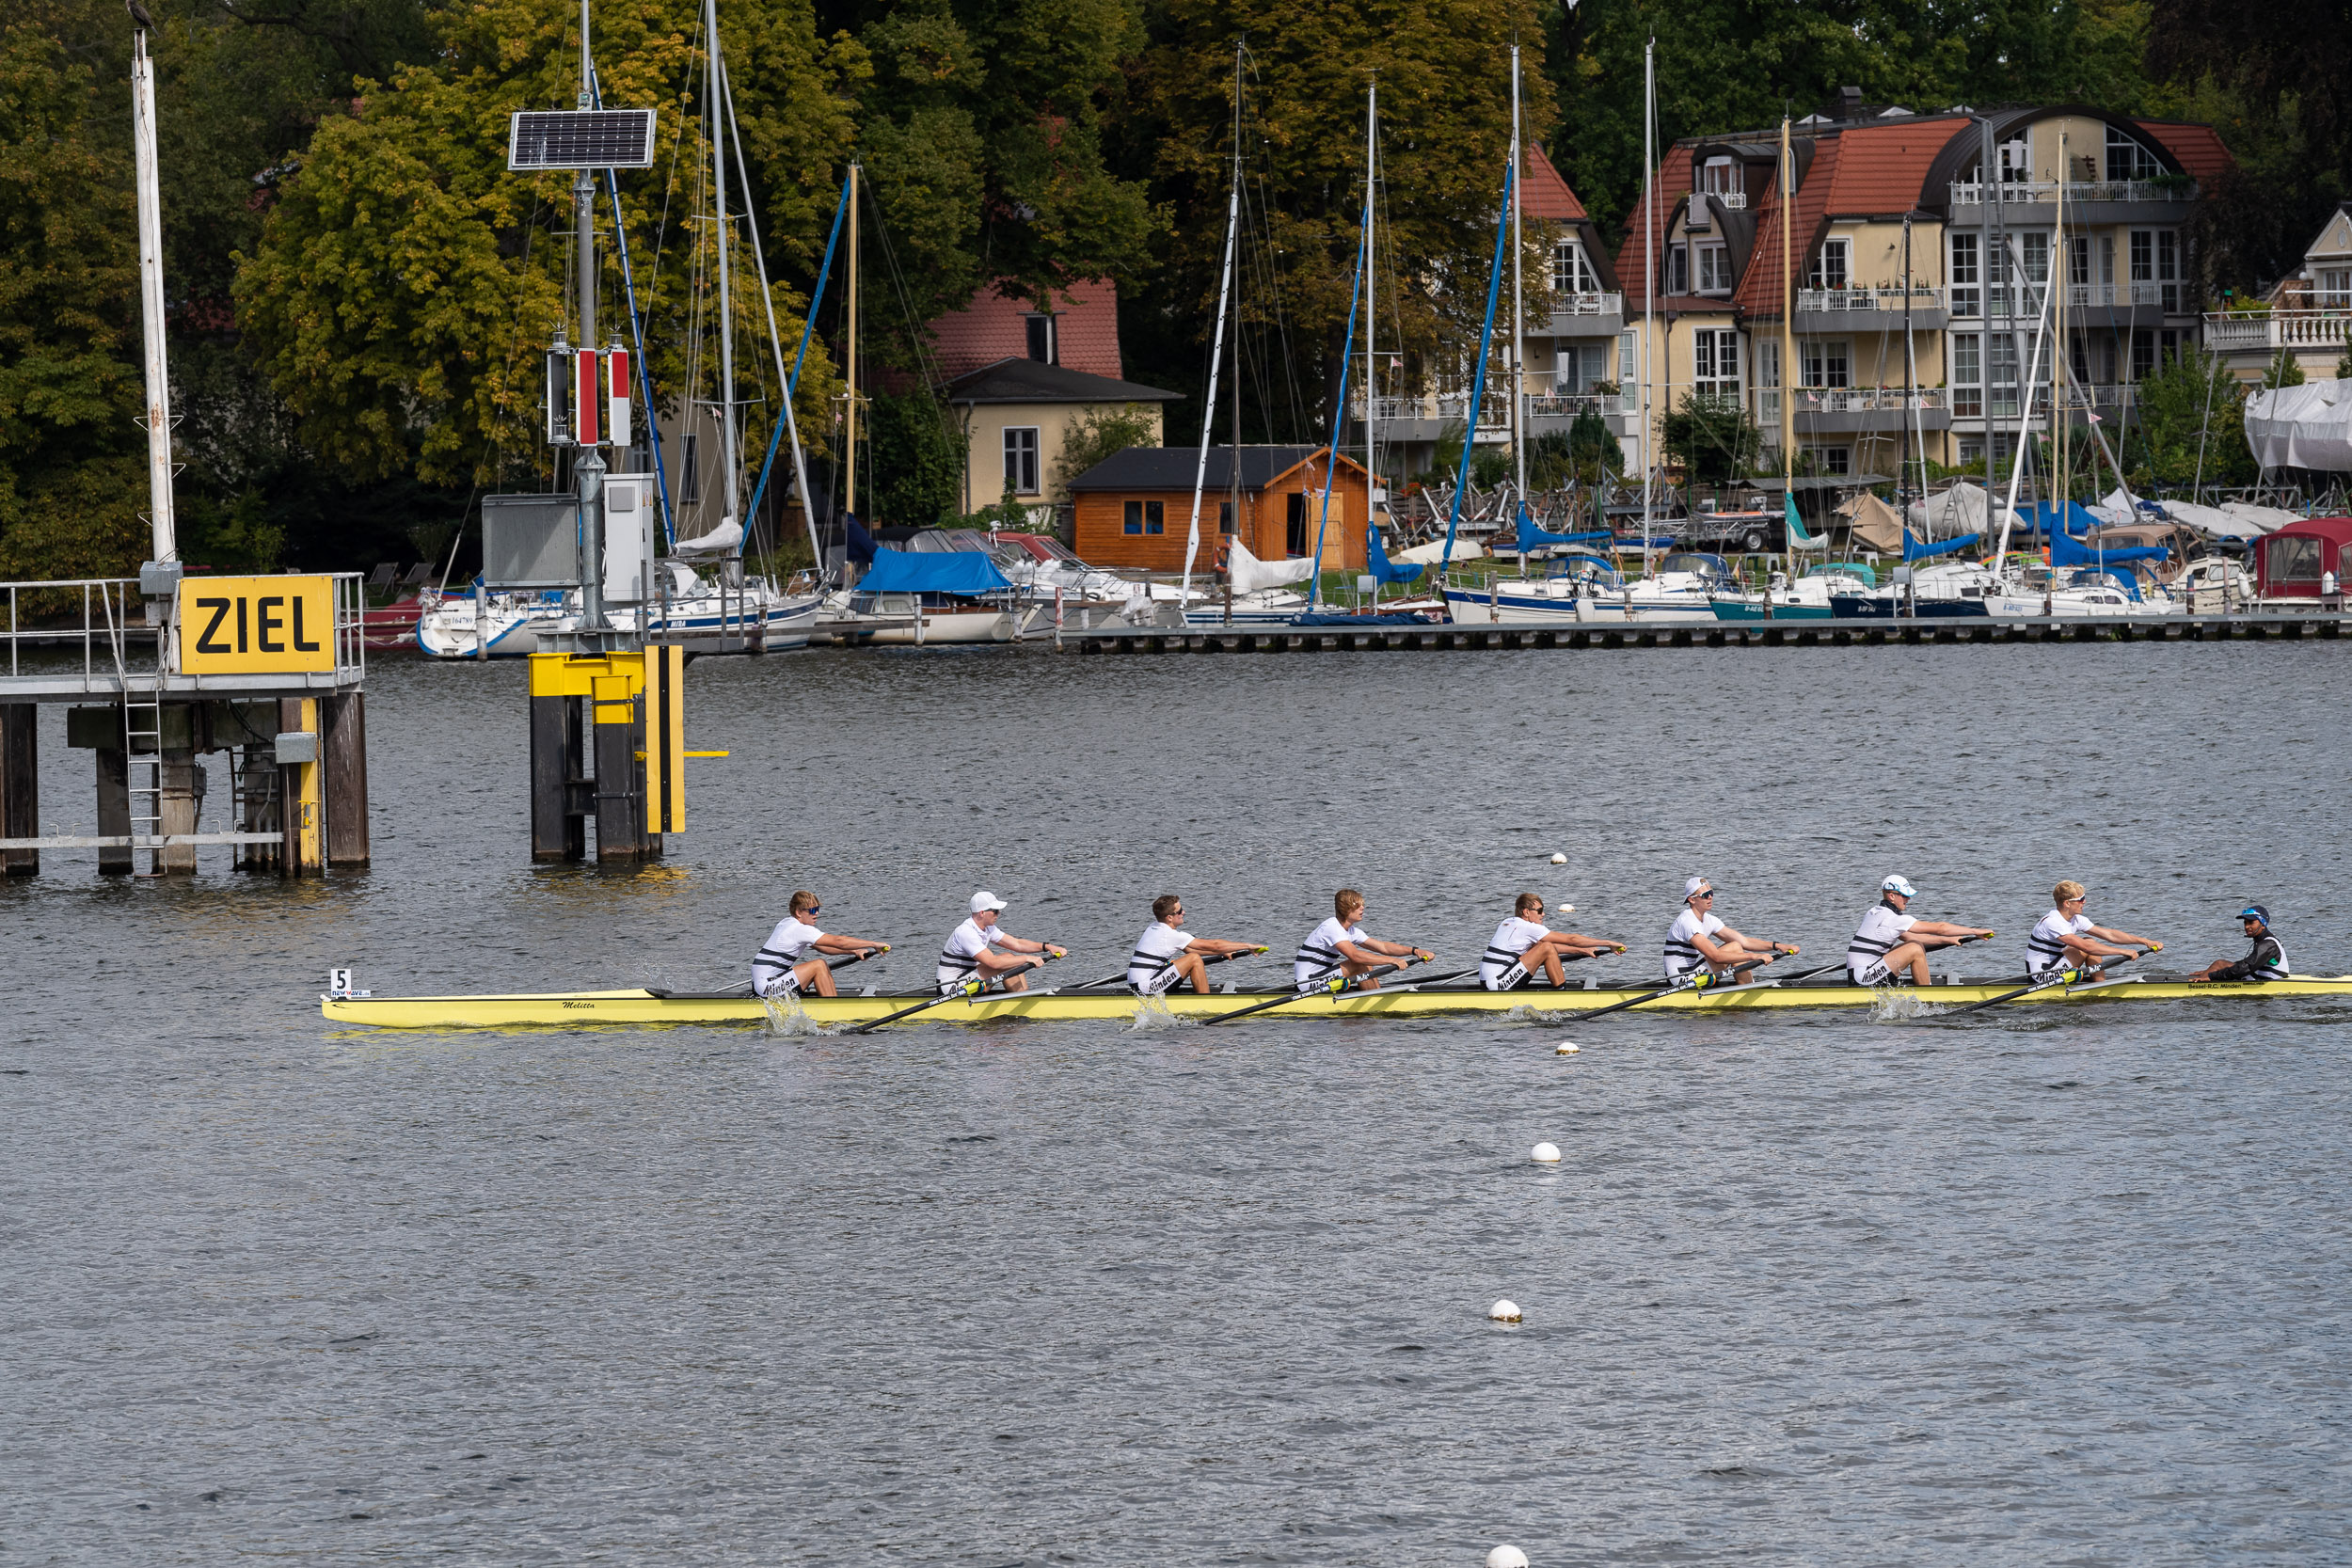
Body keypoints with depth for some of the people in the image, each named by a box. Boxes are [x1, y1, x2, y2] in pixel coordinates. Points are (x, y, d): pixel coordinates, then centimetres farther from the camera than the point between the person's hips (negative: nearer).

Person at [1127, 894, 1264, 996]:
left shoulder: (1154, 928, 13)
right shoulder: (1171, 935, -15)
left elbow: (1188, 949, 20)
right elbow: (1213, 945, -12)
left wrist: (1222, 953, 16)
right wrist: (1248, 946, -6)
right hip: (1145, 988, -10)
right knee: (1195, 959, -13)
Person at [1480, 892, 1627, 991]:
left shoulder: (1509, 924, 18)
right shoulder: (1527, 928, -11)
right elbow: (1570, 939, -9)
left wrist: (1583, 951, 21)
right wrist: (1609, 944, -4)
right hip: (1497, 985, -10)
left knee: (1541, 947, 18)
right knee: (1546, 949, -14)